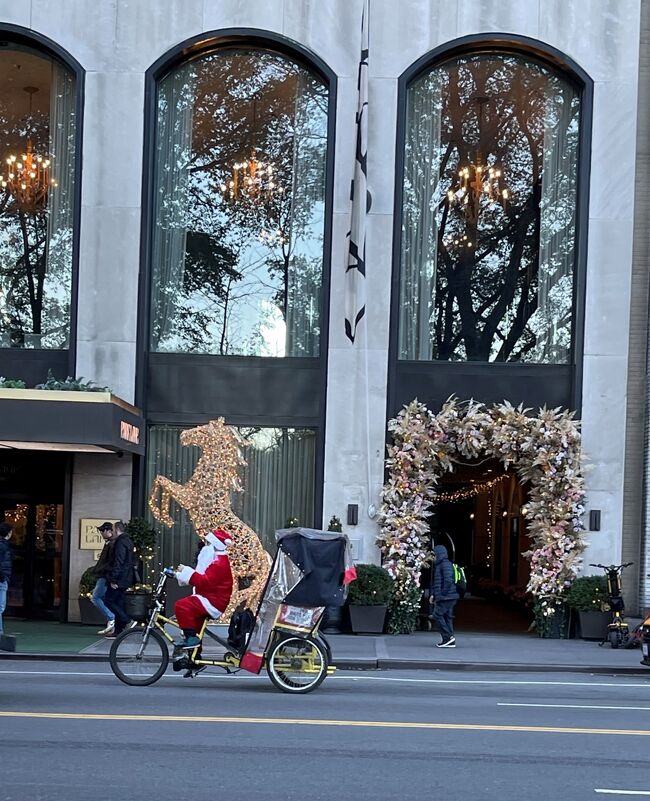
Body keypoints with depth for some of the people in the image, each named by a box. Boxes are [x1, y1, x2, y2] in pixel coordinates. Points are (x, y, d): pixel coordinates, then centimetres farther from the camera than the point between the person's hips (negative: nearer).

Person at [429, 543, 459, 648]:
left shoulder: (445, 564, -12)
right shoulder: (439, 565, 21)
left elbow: (448, 580, -22)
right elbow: (436, 582, 26)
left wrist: (442, 594, -20)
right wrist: (433, 595, 19)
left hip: (446, 597, -10)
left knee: (437, 615, -9)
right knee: (447, 617, 9)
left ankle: (448, 636, -11)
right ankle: (450, 642, 10)